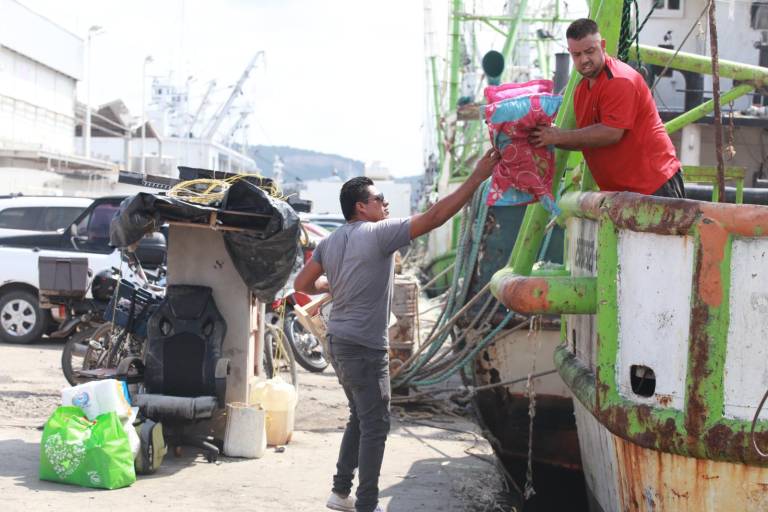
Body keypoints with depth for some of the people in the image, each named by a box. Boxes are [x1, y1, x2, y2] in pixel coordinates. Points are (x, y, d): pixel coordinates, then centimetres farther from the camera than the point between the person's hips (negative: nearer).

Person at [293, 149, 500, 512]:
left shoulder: (330, 242, 7)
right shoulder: (379, 234, -15)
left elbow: (302, 284, 10)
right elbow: (434, 217, -19)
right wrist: (477, 177, -18)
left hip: (339, 342, 9)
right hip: (365, 348, -9)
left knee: (360, 418, 20)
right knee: (375, 425, 0)